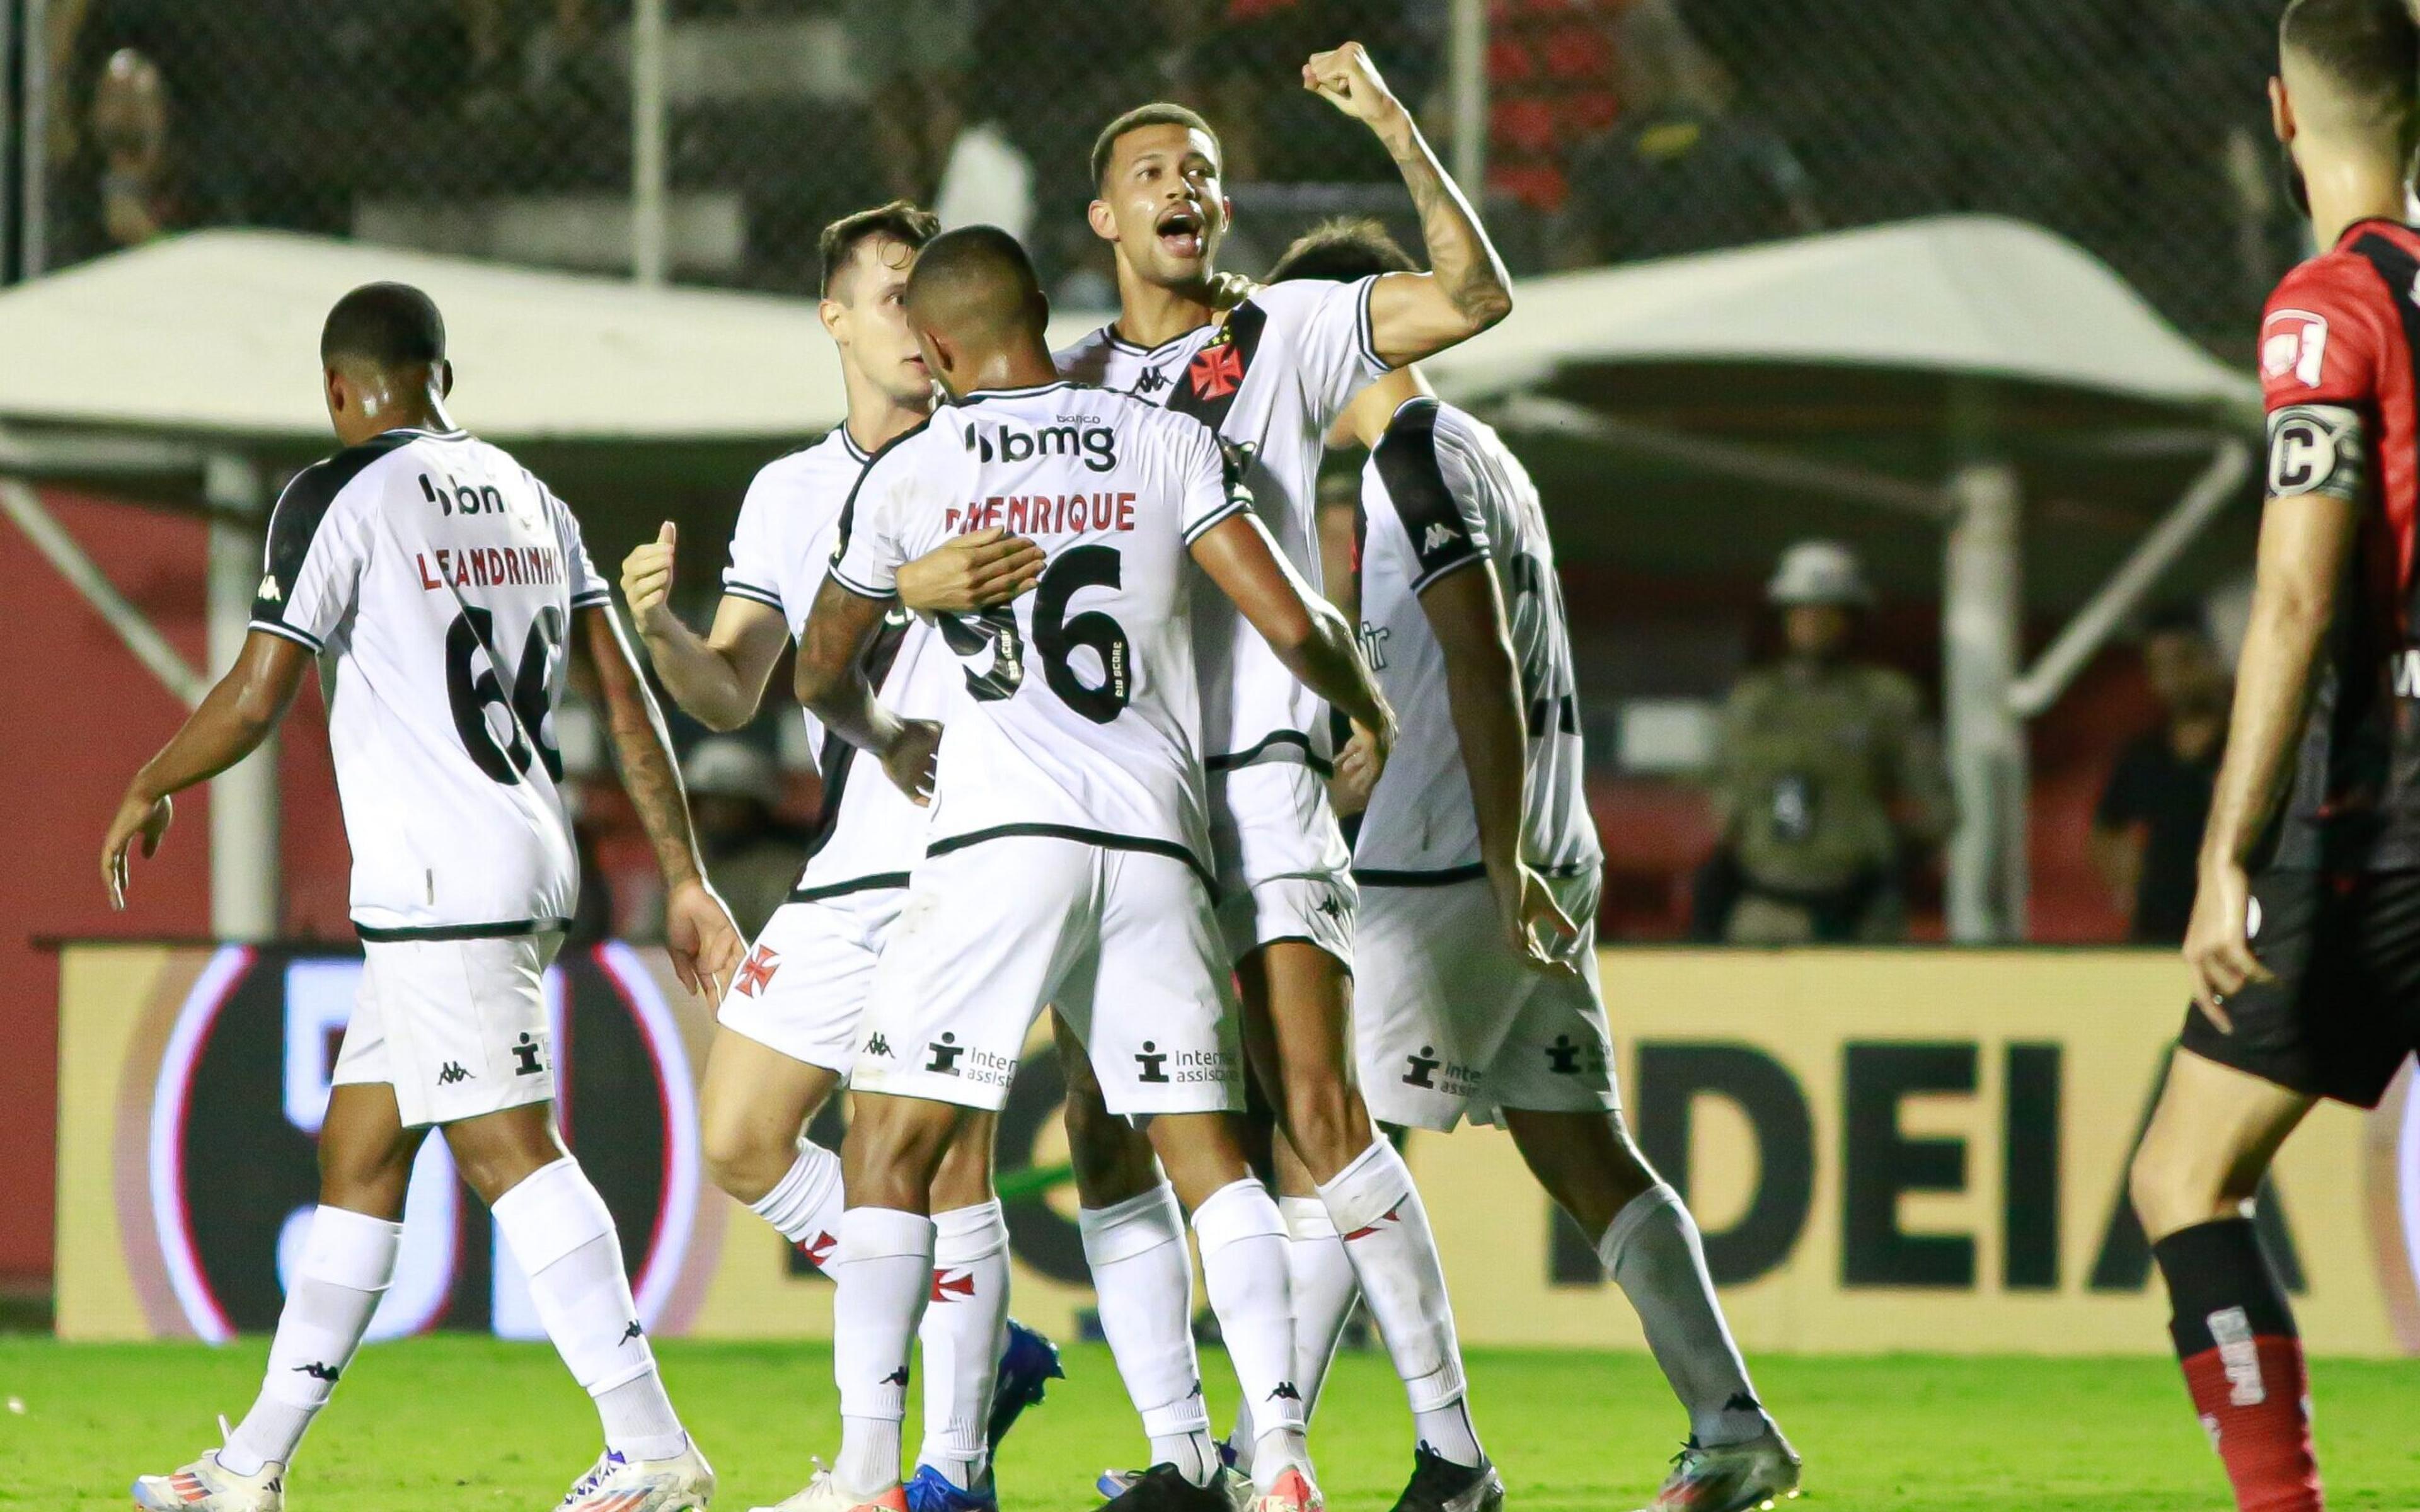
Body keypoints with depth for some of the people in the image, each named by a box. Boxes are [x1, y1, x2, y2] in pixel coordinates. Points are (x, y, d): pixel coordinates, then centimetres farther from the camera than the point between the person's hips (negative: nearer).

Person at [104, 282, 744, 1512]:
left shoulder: (340, 498, -7)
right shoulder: (530, 499, 15)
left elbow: (256, 698, -9)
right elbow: (629, 701, 11)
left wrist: (147, 791, 9)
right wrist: (685, 881, 12)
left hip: (438, 886, -8)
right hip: (528, 863, 8)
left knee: (509, 1150, -11)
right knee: (357, 1157, 13)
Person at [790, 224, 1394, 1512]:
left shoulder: (908, 473, 9)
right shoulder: (1169, 448, 9)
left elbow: (821, 672, 22)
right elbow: (1292, 627, 2)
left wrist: (887, 743, 44)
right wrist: (1369, 709, 24)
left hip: (1000, 834, -2)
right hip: (1157, 832, 2)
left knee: (891, 1145, 3)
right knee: (1206, 1150, 10)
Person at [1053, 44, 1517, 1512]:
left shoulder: (1288, 336, 6)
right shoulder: (1065, 387, 16)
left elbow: (1474, 296, -6)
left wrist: (1398, 129, -13)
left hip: (1256, 775, -4)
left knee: (1318, 1119, -14)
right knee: (1109, 1135, -1)